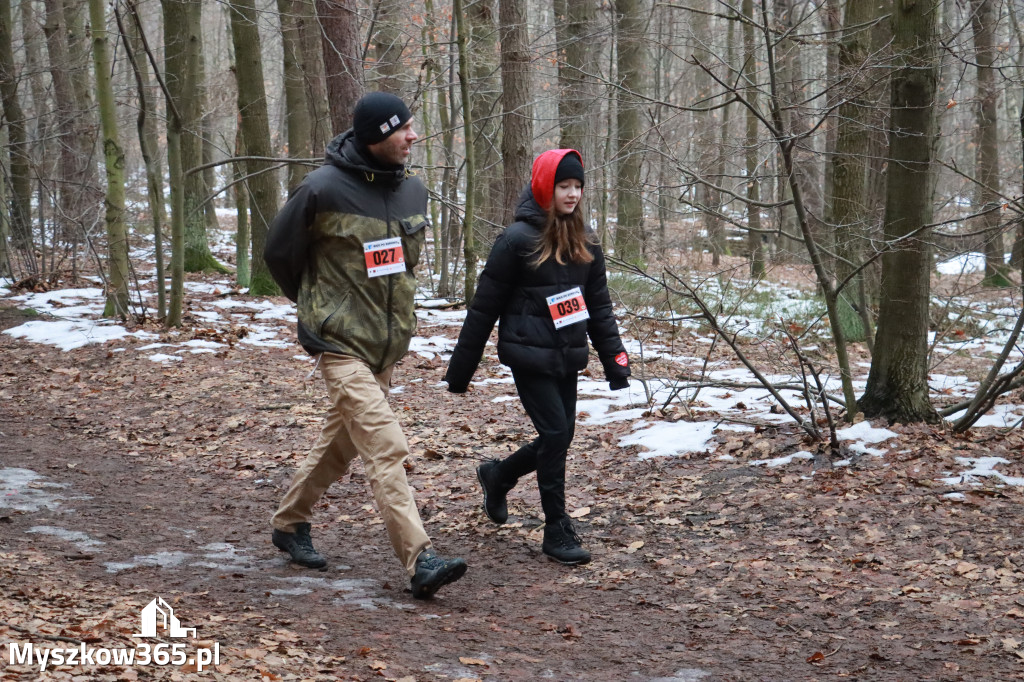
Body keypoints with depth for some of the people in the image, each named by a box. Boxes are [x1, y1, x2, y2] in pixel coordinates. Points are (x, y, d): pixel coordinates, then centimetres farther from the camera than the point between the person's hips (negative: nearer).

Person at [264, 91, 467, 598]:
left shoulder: (412, 191, 5)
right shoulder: (323, 190, -14)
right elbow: (278, 253, 0)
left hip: (387, 343, 7)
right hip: (340, 343, -7)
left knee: (341, 443, 18)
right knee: (385, 448, -16)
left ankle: (289, 524, 38)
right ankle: (420, 561, -19)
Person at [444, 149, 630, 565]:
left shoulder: (584, 242, 8)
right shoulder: (518, 239, -11)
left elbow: (599, 304, 14)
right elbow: (484, 307, -7)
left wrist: (614, 358, 5)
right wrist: (460, 370, -5)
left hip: (567, 358, 7)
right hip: (530, 356, -6)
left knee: (560, 437, 9)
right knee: (555, 433, -11)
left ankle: (497, 475, 37)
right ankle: (557, 532, 2)